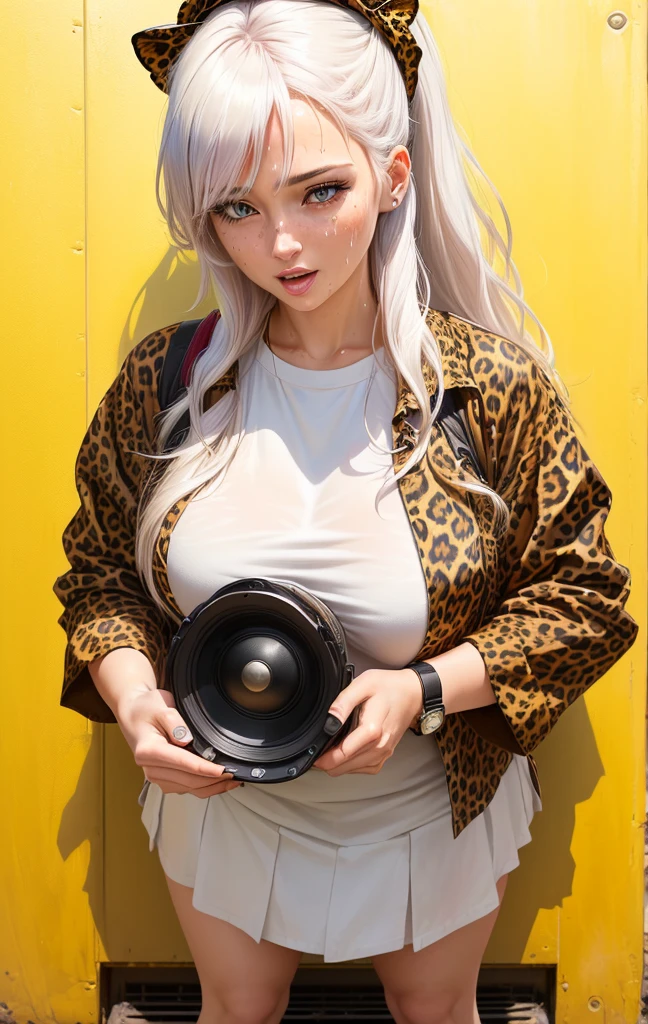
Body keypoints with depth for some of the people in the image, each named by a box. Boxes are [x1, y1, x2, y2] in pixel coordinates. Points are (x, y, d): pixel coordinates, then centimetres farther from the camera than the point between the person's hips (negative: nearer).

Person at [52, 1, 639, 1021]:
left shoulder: (498, 384, -20)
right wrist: (132, 691, -21)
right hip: (222, 800, 2)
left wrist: (425, 688, -25)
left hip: (434, 812, -1)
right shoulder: (160, 383, -14)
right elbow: (100, 571, -1)